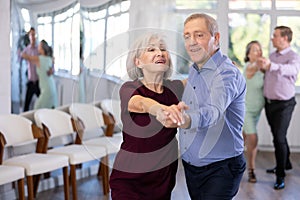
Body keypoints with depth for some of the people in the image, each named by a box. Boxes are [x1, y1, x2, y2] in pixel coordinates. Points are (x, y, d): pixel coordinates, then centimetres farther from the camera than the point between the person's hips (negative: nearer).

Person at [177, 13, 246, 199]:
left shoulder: (227, 73, -19)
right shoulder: (193, 70, 8)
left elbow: (214, 110, -39)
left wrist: (186, 120, -58)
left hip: (220, 169, -7)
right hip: (190, 166, 8)